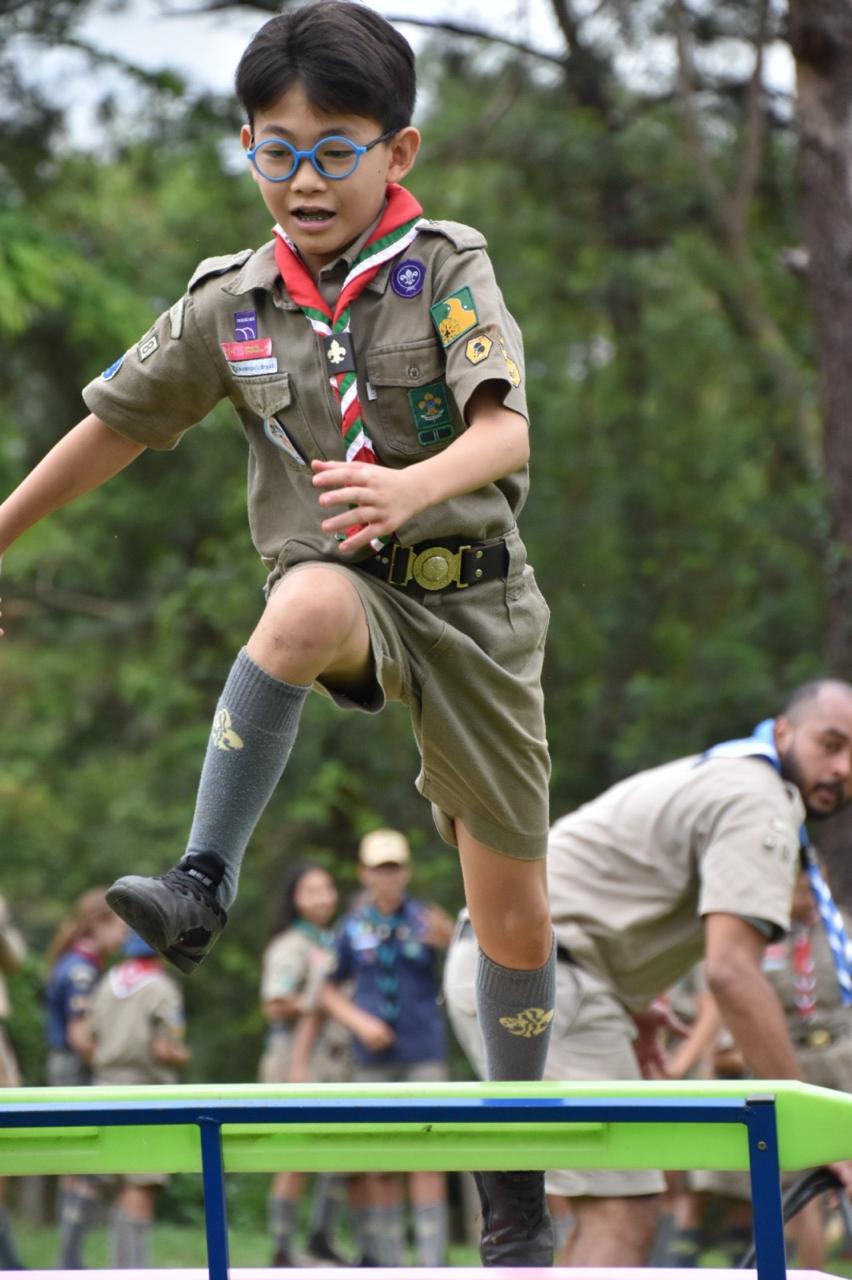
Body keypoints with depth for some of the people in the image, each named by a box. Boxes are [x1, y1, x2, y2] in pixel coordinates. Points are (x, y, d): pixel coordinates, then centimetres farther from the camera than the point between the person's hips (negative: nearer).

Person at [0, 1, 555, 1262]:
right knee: (309, 600, -40)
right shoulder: (229, 304, 0)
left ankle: (513, 1187, 21)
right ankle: (203, 885, -41)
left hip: (472, 600, 0)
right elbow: (115, 425, 11)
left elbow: (507, 431, -23)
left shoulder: (449, 273, -9)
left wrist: (415, 488, -44)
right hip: (346, 590, 0)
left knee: (512, 907, 4)